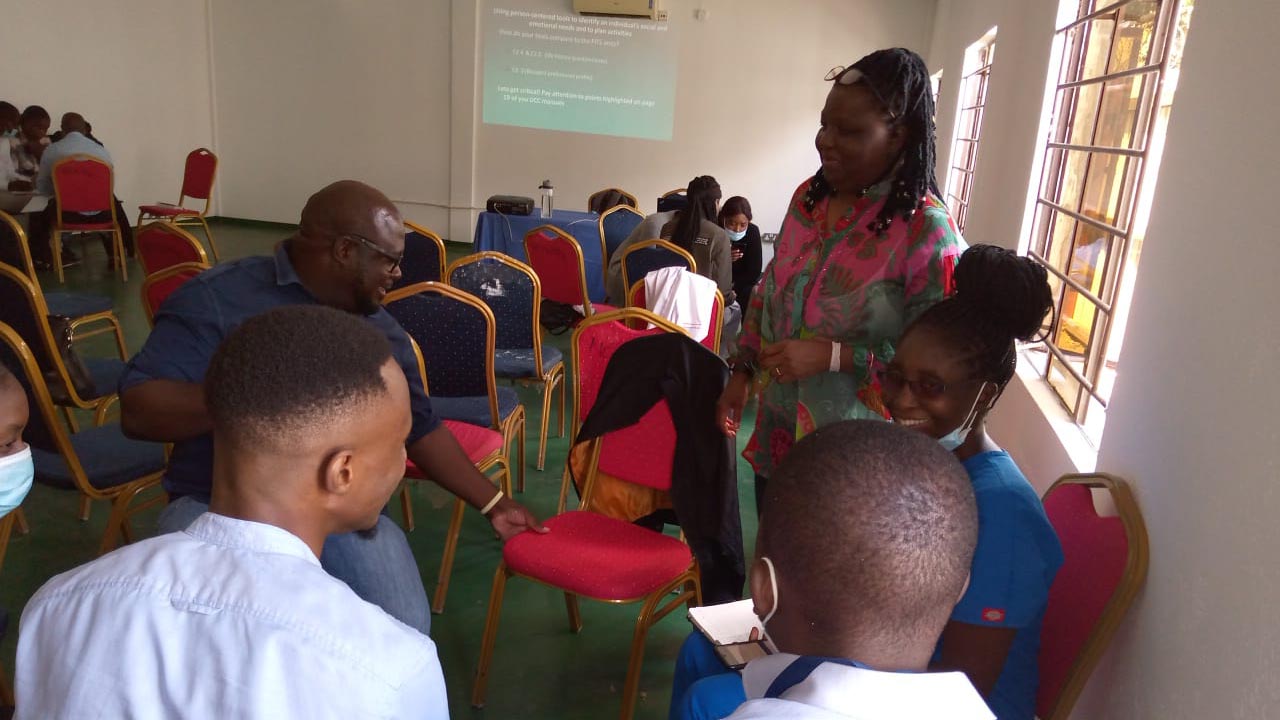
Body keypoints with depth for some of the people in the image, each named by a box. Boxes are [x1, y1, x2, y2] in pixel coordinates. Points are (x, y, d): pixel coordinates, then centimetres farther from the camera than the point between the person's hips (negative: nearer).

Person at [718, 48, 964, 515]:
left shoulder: (926, 230, -19)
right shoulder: (808, 197, 1)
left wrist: (831, 355, -25)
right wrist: (741, 373, 8)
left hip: (849, 442, -5)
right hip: (777, 423, 6)